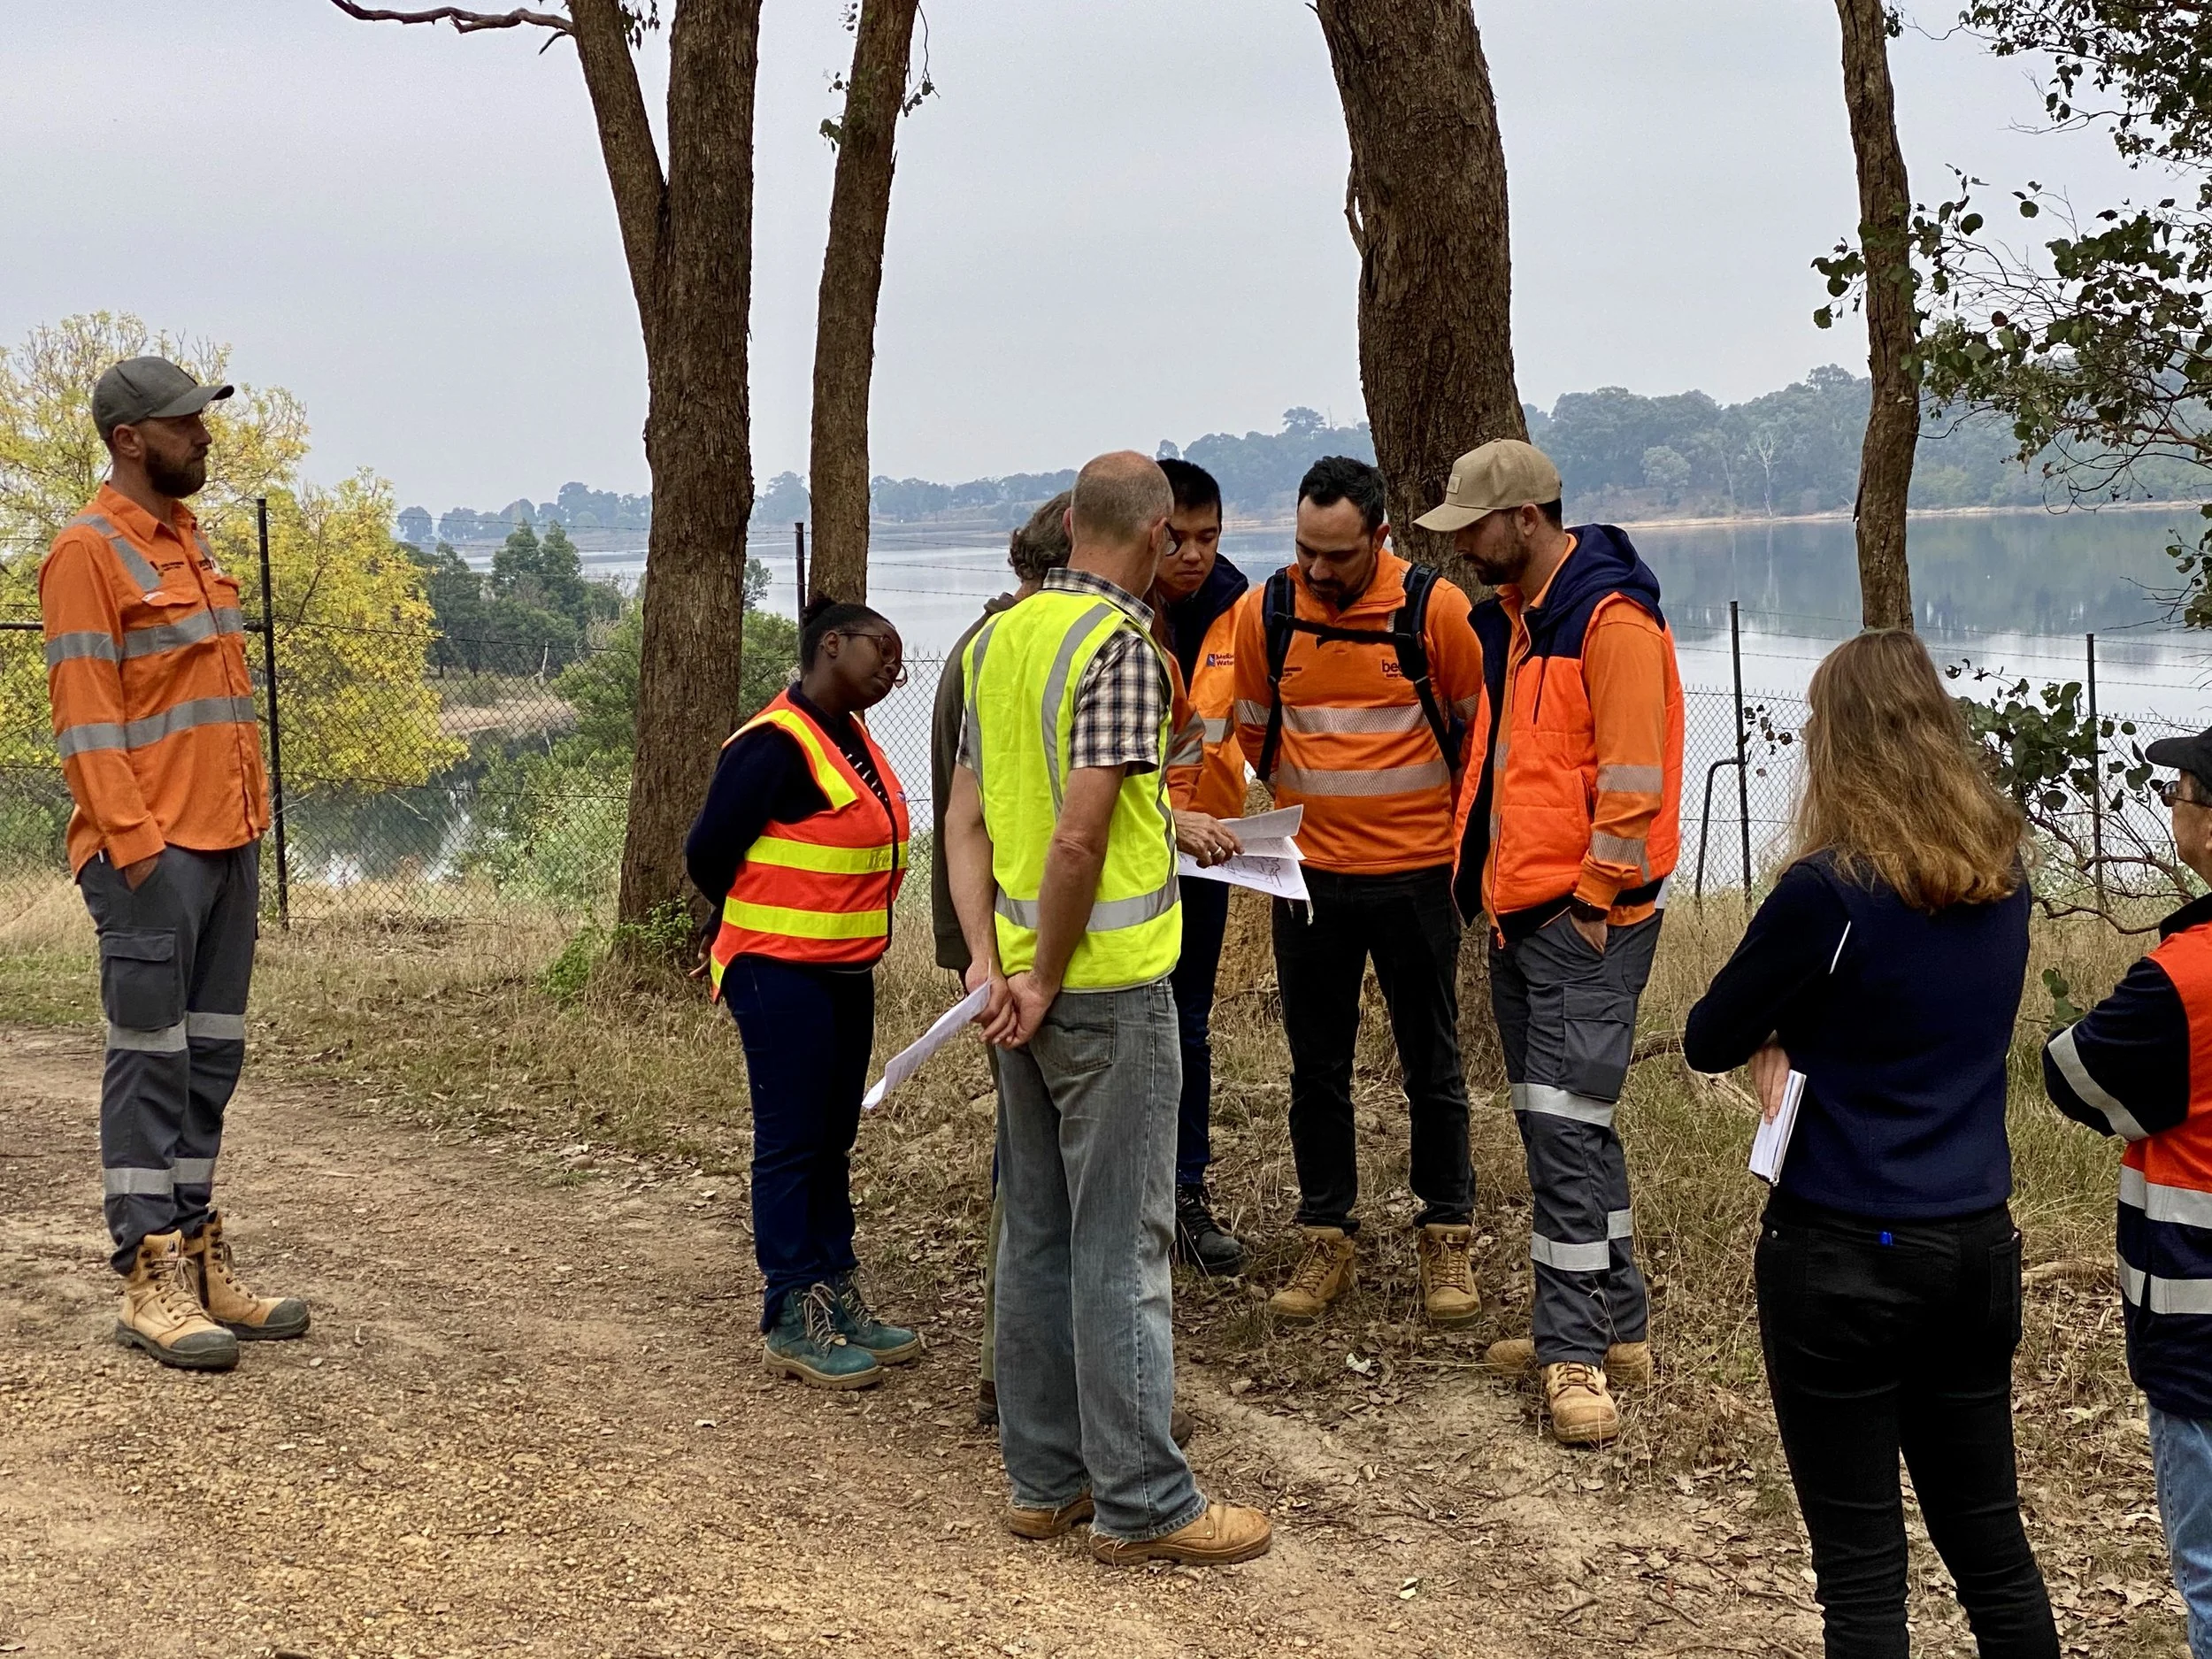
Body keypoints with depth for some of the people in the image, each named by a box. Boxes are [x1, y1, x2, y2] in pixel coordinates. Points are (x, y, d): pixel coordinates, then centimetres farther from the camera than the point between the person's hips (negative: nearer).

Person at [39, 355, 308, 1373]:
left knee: (210, 1059, 10)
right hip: (150, 852, -8)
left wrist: (251, 814, 15)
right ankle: (151, 1287, 0)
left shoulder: (188, 543, 18)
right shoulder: (89, 553, -8)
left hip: (226, 842, 8)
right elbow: (85, 715, -14)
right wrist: (135, 841, -20)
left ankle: (199, 1260, 17)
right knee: (151, 1061, -4)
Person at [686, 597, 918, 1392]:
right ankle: (792, 1323, 7)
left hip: (847, 973, 9)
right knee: (791, 1145, -1)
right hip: (782, 976, -9)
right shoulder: (775, 745, -18)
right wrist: (770, 926, 2)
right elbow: (707, 853, -14)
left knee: (833, 1141, 15)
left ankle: (837, 1299, 24)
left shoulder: (851, 736, 9)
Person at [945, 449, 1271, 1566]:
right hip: (1109, 982, -8)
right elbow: (1080, 833, -22)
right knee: (1121, 1244, -2)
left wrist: (987, 960, 3)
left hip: (1026, 981, 8)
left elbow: (966, 818, 8)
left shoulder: (999, 637, 9)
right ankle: (1140, 1503, 6)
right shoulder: (1122, 645, -15)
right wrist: (1045, 978, -12)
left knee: (1038, 1231, 13)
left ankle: (1046, 1479, 22)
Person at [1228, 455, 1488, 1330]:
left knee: (1432, 1066, 7)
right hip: (1309, 873, 2)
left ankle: (1446, 1239, 19)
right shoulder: (1264, 613, -4)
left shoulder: (1434, 608, -11)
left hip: (1414, 872, -2)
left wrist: (1442, 819, 9)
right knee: (1317, 1069, 9)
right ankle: (1327, 1239, 20)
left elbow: (1477, 724, 3)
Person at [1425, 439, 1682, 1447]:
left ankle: (1576, 1353, -4)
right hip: (1517, 912, 9)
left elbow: (1633, 775, -18)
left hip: (1586, 920, -9)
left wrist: (1591, 898, -14)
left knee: (1567, 1128, -10)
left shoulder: (1611, 618, -14)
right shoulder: (1507, 615, 15)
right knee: (1562, 1128, 13)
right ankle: (1615, 1327, 22)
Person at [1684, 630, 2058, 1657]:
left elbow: (1707, 1043, -7)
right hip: (1978, 1245, 6)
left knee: (1862, 1563, 5)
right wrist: (1791, 1043, 0)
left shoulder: (1830, 890, -17)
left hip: (1846, 1257, -6)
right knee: (1988, 1535, 18)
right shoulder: (2002, 874, 3)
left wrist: (1771, 1037, 11)